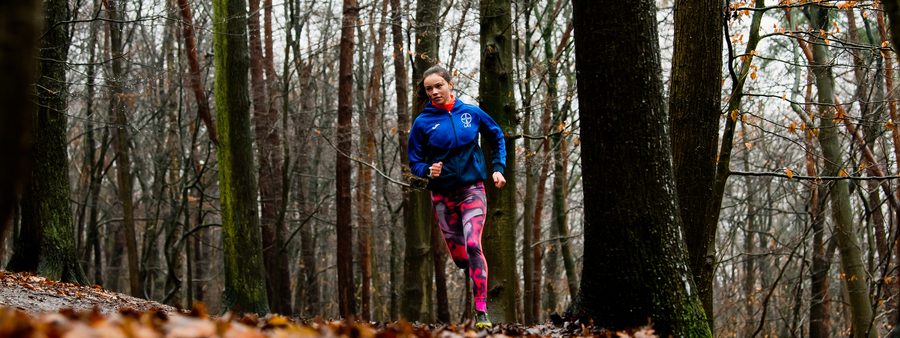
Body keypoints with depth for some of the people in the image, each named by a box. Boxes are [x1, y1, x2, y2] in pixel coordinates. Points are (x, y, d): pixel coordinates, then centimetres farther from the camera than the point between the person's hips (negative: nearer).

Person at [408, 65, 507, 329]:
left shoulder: (472, 113, 1)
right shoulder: (423, 123, -1)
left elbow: (497, 138, 16)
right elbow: (414, 162, 3)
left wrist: (498, 168, 4)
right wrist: (428, 170, -19)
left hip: (472, 190, -2)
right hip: (442, 195, 2)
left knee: (473, 246, -19)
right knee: (458, 256, 6)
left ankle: (482, 313, -21)